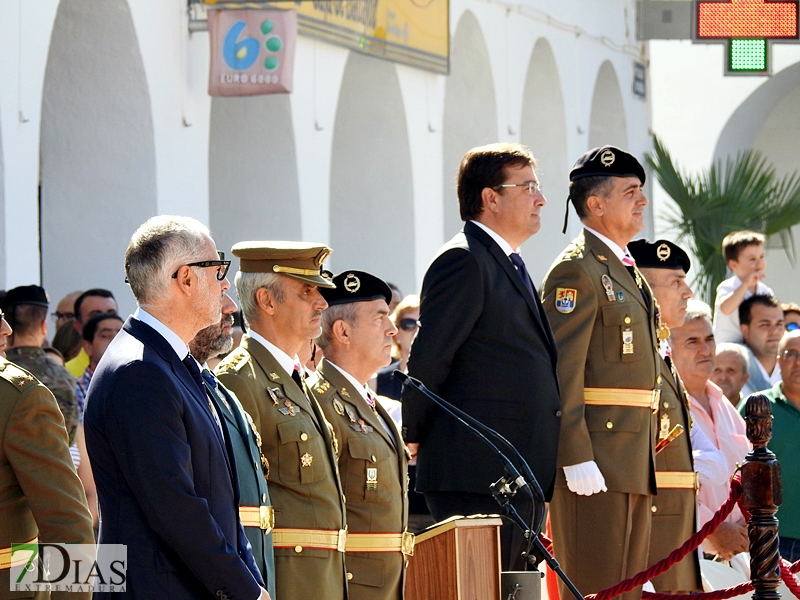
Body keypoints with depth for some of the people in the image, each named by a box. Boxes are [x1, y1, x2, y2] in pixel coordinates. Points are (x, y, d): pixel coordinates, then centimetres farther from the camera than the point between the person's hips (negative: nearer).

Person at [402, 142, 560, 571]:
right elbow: (426, 360, -13)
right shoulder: (464, 261, -11)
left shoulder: (510, 264, 22)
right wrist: (417, 436, -4)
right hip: (476, 474, -10)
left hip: (518, 475, 10)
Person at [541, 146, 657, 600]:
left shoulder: (629, 272, 20)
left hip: (635, 464, 10)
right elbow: (562, 373, -17)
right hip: (596, 460, -9)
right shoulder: (577, 271, -10)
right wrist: (576, 458, -22)